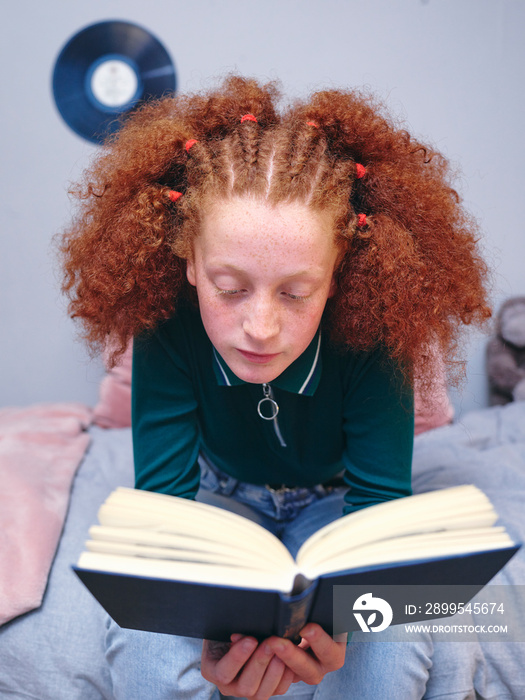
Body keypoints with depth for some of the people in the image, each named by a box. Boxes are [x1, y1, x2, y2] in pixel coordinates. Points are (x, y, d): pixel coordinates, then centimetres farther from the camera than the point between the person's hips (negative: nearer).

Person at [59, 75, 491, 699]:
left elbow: (378, 500, -26)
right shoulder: (166, 332, -28)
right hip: (218, 491, 0)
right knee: (146, 648, -25)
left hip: (333, 498, 1)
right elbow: (166, 491, -27)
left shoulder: (369, 338, -29)